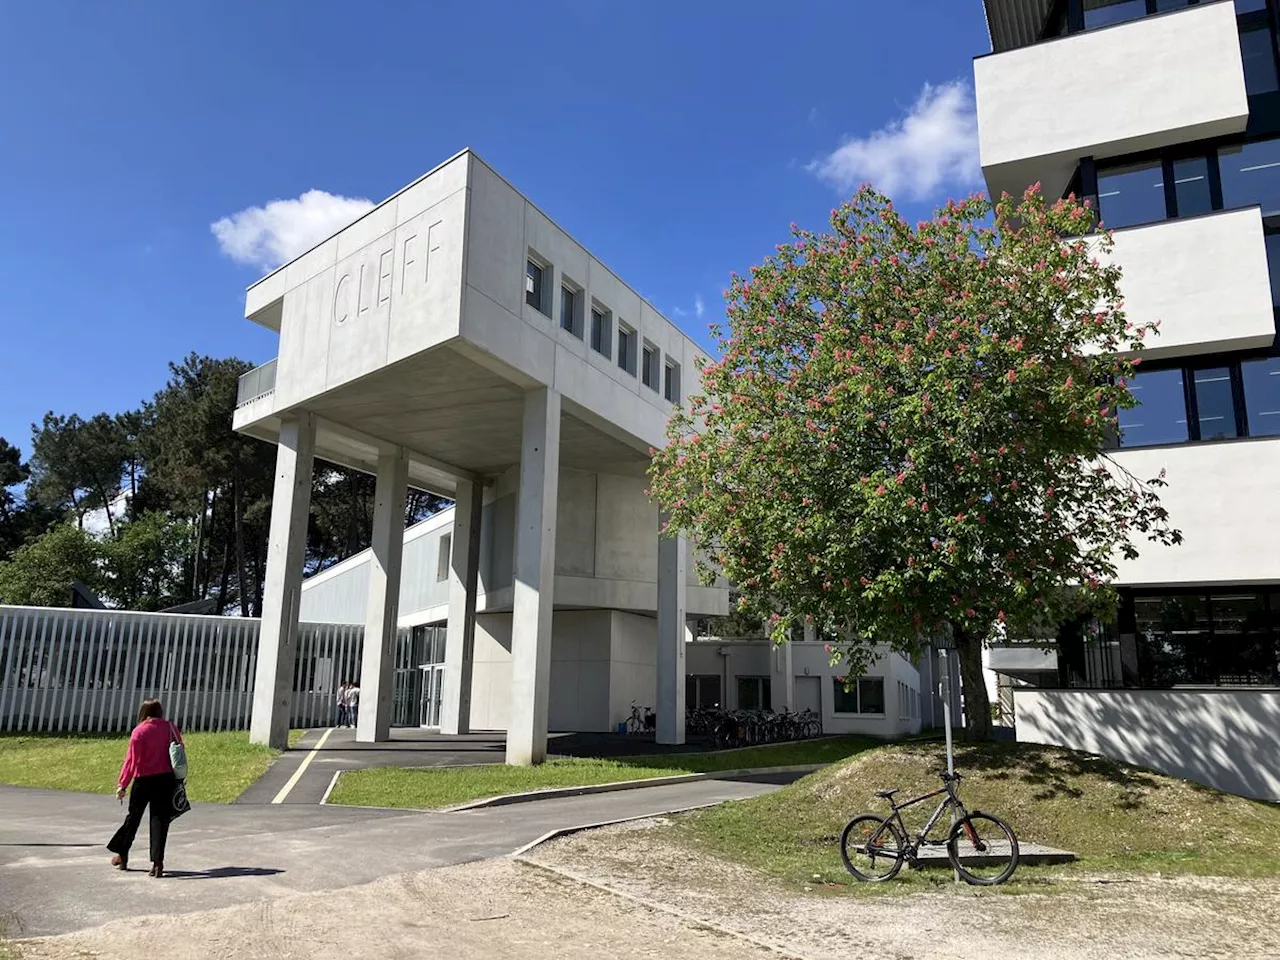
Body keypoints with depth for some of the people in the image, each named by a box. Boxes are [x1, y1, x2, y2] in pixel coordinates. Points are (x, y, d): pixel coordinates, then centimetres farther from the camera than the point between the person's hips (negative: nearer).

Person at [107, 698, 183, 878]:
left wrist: (122, 785, -2)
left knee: (133, 817, 17)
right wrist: (178, 780, 14)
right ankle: (157, 861, -1)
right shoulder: (171, 728, 1)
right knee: (160, 820, 5)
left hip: (144, 780, -2)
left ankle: (122, 856, 31)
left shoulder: (139, 731, -8)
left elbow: (132, 760, -9)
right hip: (167, 779, 2)